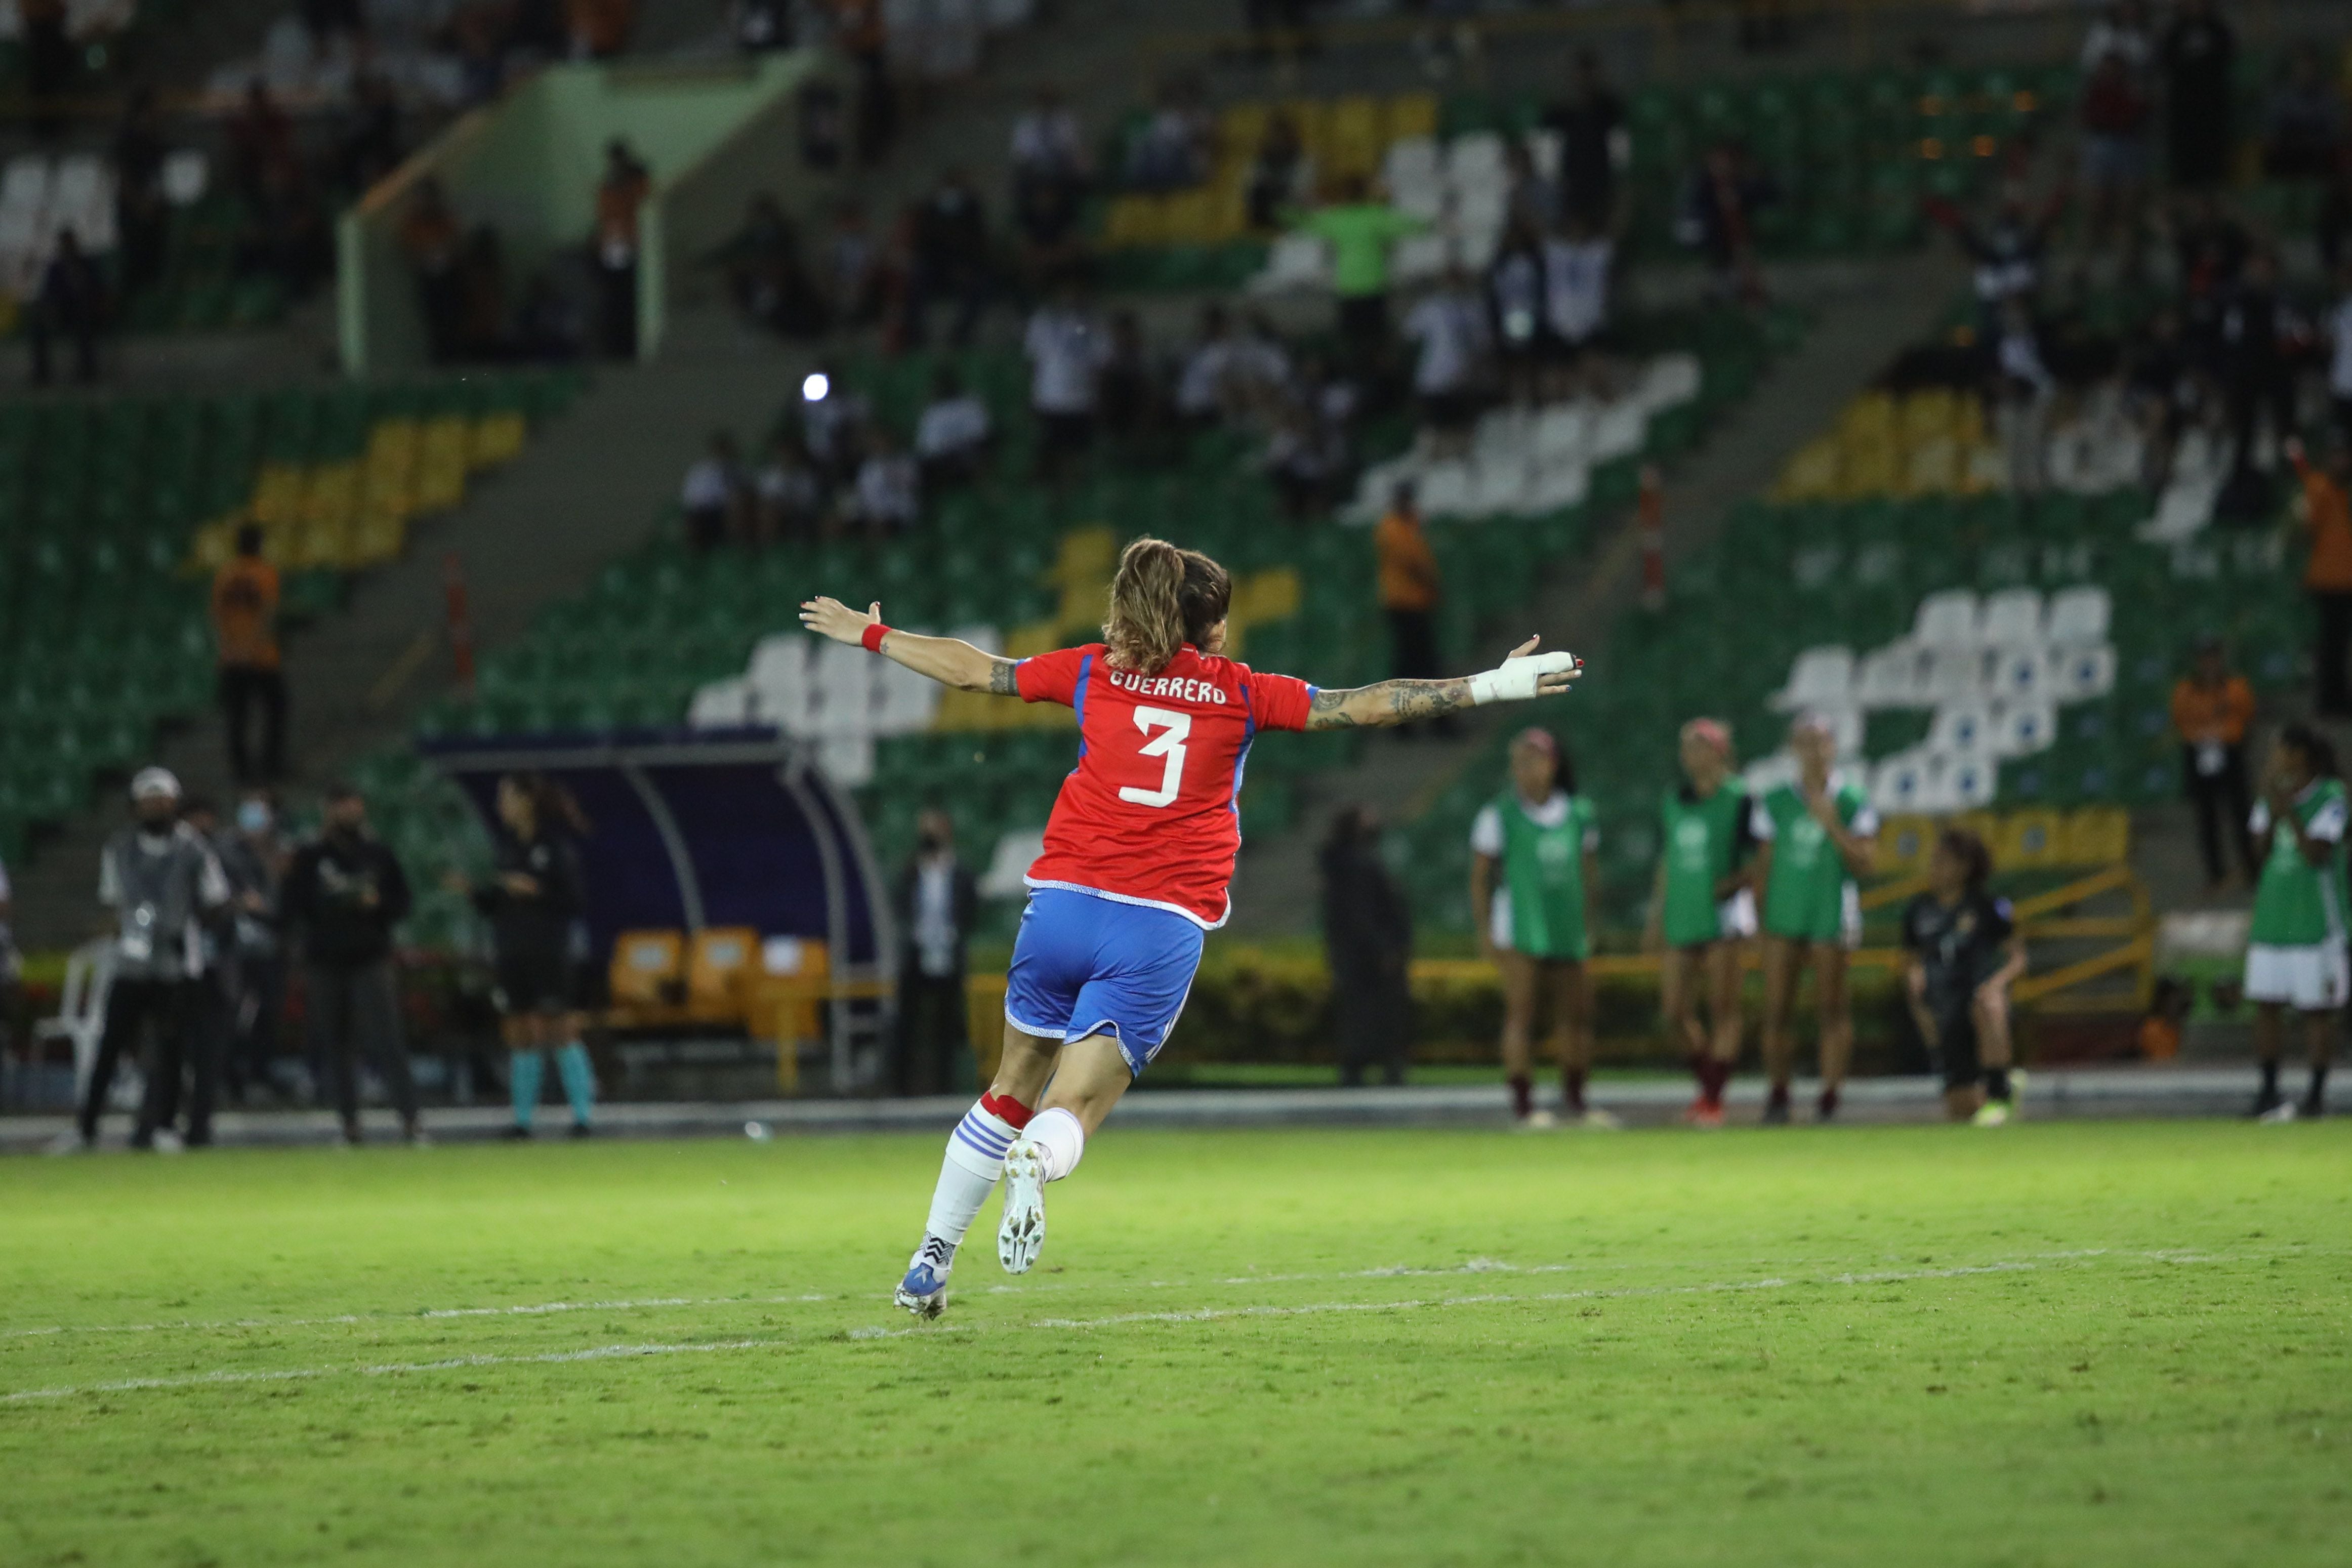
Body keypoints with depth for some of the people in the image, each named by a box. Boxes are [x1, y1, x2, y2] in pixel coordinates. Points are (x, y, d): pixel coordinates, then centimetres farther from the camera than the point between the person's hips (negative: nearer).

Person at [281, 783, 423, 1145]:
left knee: (387, 1040, -12)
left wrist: (377, 904, -9)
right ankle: (350, 1123, 11)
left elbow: (401, 902, 12)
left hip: (371, 959, -1)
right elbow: (289, 906, 4)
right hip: (324, 963, 1)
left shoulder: (377, 853, 9)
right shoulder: (310, 857, 6)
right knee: (336, 1047, 3)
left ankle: (410, 1119, -15)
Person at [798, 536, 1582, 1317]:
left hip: (1063, 902, 2)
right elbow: (1360, 707, 3)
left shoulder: (1093, 672, 10)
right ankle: (1035, 1163, -38)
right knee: (1074, 1108, -1)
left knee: (1011, 1094, 18)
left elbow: (974, 670, 18)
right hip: (1162, 929, -2)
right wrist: (1489, 688, 5)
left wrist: (869, 635, 32)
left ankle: (930, 1259, 16)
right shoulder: (1241, 694, 6)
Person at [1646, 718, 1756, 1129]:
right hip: (1681, 921, 6)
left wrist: (1734, 882, -19)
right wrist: (1657, 918, 19)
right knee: (1676, 1014, 4)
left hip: (1722, 917, -6)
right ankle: (1707, 1083, 23)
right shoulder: (1672, 802, 13)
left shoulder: (1738, 800, -4)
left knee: (1723, 1009, -4)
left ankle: (1715, 1099, 1)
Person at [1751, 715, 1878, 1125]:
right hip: (1783, 917, 2)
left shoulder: (1853, 801, -1)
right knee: (1775, 1010, -2)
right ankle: (1777, 1095, 7)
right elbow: (1764, 864, 10)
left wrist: (1832, 826, -17)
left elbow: (1863, 863, -5)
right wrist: (1762, 918, 9)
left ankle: (1830, 1098, 3)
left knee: (1831, 1010, -1)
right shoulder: (1774, 801, 6)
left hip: (1831, 917, -2)